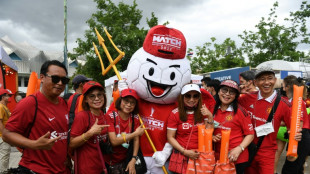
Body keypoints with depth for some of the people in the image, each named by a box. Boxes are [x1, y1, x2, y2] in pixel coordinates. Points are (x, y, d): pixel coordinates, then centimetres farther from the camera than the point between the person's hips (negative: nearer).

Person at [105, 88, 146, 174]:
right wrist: (135, 133, -17)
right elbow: (114, 141, -21)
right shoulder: (110, 116, -16)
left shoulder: (135, 118, -3)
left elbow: (136, 140, -3)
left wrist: (133, 160, -13)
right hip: (109, 162, -3)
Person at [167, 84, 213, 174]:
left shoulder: (203, 111, 2)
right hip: (181, 156, -2)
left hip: (200, 155, 3)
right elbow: (170, 137, -7)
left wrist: (210, 117, -13)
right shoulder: (175, 114, -8)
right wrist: (185, 151, -15)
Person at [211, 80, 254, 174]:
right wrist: (212, 137, -5)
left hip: (237, 159, -4)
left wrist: (239, 149, -19)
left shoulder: (240, 111, -9)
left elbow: (250, 134, -7)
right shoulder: (213, 110, 3)